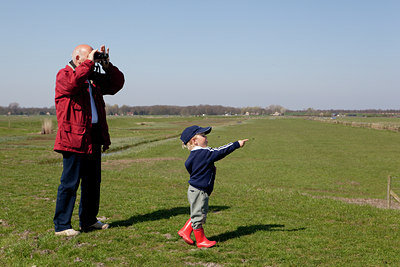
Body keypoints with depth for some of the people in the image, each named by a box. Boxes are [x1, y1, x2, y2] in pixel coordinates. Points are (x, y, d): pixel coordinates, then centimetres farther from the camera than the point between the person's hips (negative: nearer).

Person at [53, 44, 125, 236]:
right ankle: (61, 225, 3)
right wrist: (89, 62, -15)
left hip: (93, 137, 8)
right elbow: (75, 82, -27)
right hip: (74, 138, -8)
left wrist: (107, 65, 6)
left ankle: (88, 220, 28)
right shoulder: (64, 75, -5)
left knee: (93, 181, 15)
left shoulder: (94, 78, 18)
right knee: (70, 182, -6)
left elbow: (117, 83, 19)